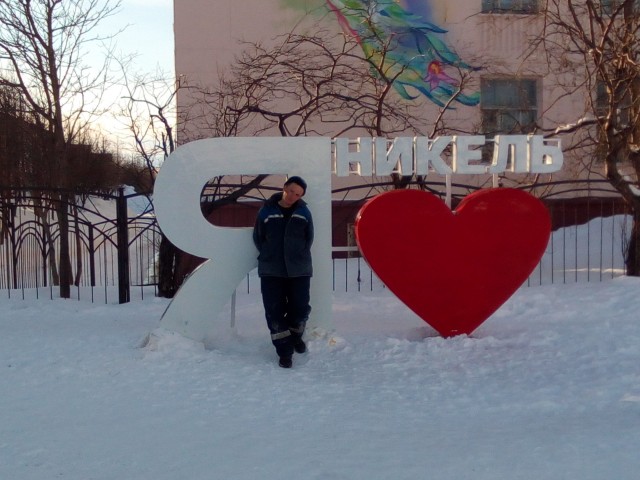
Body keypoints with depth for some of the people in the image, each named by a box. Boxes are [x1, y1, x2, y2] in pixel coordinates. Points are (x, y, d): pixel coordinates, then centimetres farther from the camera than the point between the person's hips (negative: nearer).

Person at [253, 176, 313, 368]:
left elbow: (308, 238, 8)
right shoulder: (266, 211, -2)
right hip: (271, 271, -1)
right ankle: (284, 351, 8)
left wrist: (298, 258, 4)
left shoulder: (304, 213, 2)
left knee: (301, 308, 4)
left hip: (299, 271, 1)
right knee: (275, 311, -3)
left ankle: (295, 336, 34)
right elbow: (258, 238, 5)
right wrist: (270, 257, 4)